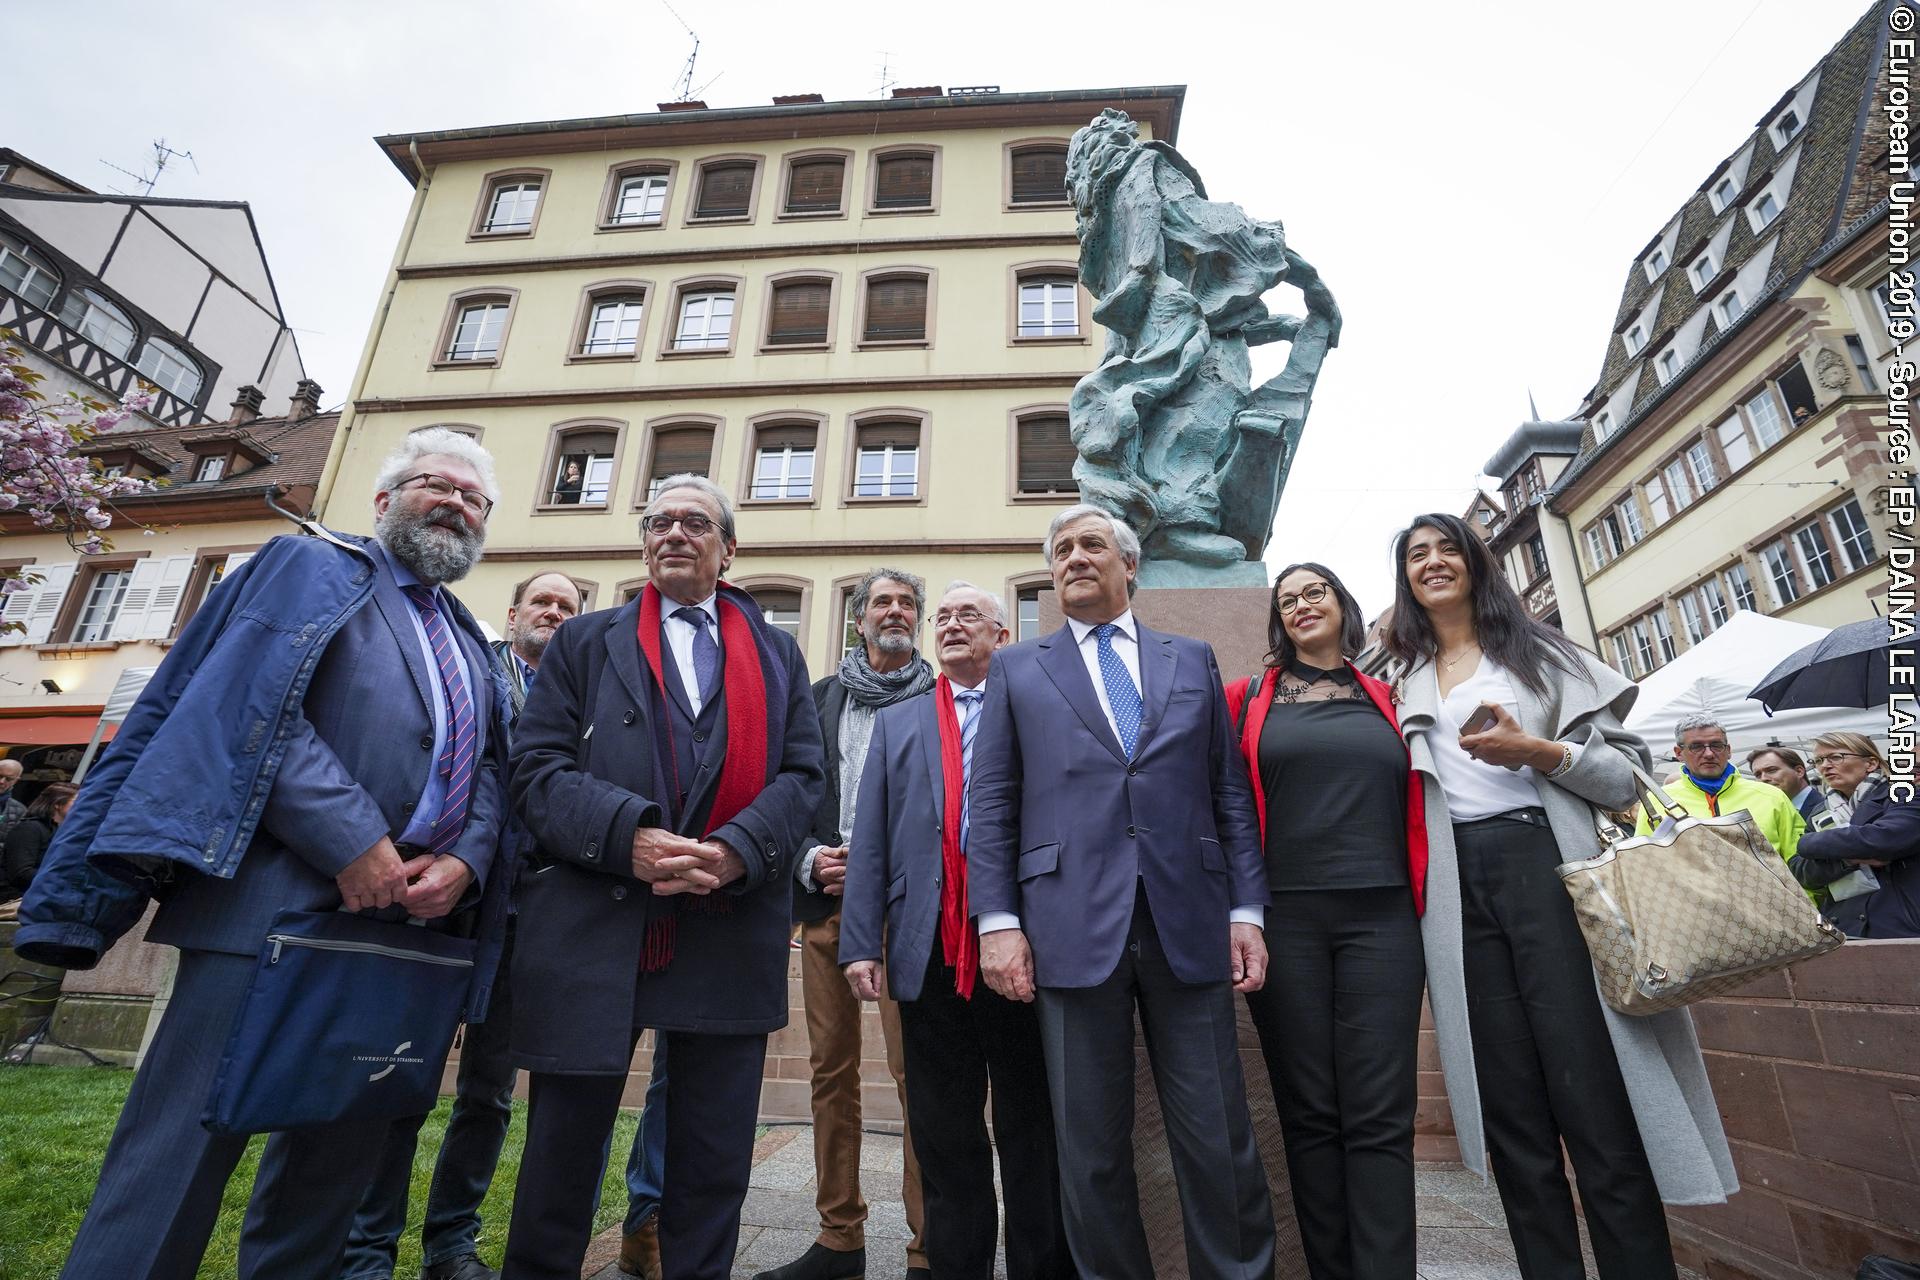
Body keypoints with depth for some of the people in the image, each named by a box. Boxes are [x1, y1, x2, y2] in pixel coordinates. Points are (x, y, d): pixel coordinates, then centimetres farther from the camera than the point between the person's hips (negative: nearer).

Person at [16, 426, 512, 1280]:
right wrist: (352, 839, -19)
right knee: (186, 1140, -3)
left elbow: (487, 773, 13)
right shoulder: (310, 568, 3)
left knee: (342, 1146, 14)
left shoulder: (474, 649, 20)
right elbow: (254, 706, -11)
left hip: (407, 919, 6)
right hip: (276, 904, -6)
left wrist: (464, 861, -7)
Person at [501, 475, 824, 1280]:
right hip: (591, 932, 0)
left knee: (713, 1169, 12)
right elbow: (536, 766, 0)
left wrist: (735, 850, -14)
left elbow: (803, 775, 4)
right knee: (562, 1152, 13)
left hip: (730, 935, 1)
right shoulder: (586, 642, 10)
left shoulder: (777, 654, 12)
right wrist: (628, 835, -17)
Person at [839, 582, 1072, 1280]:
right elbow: (871, 839, 8)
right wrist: (861, 943, -1)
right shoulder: (897, 721, 14)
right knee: (944, 1137, 13)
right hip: (929, 949, 2)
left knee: (1032, 1129, 10)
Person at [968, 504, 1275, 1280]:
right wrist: (997, 920, -4)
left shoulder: (1193, 659, 15)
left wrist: (1247, 909, 3)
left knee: (1219, 1142, 7)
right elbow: (991, 803, 5)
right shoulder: (1016, 669, 11)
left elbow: (1230, 790, 11)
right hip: (1073, 927, -1)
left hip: (1189, 926, 1)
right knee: (1091, 1149, 9)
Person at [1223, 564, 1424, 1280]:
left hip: (1381, 917, 1)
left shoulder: (1385, 699, 13)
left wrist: (1421, 900, 9)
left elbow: (1415, 806, 16)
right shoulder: (1249, 697, 8)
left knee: (1379, 1117, 0)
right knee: (1309, 1114, 6)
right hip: (1285, 918, -1)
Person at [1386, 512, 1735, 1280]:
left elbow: (1628, 774, 2)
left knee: (1596, 1098, -5)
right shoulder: (1406, 682, 16)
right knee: (1513, 1110, 6)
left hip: (1547, 868, -2)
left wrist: (1536, 751, -13)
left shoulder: (1538, 651, 9)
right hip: (1459, 889, 3)